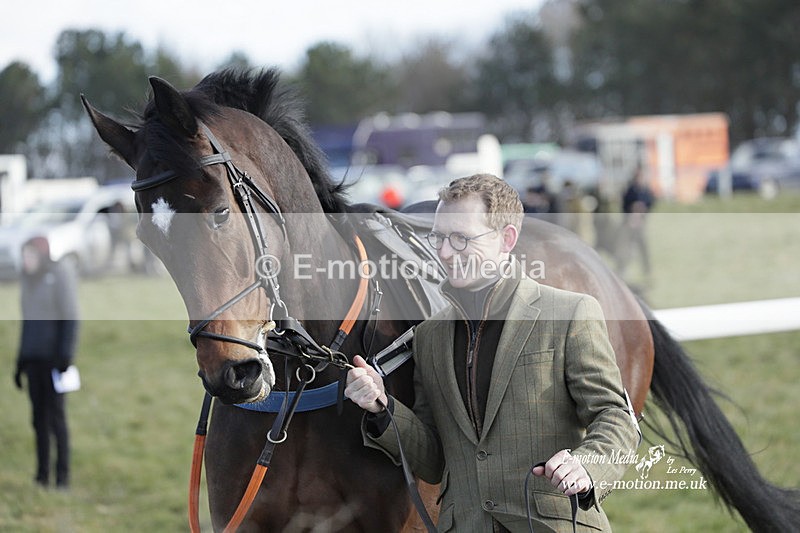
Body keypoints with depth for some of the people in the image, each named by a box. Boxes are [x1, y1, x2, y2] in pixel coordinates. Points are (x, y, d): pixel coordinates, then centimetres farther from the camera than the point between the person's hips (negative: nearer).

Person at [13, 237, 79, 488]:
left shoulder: (60, 275, -8)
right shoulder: (29, 280, 14)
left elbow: (70, 316, -12)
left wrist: (66, 354, -20)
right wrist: (20, 362, 16)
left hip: (54, 356, -7)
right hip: (33, 358, 7)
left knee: (56, 415, -8)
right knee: (39, 417, 5)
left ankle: (63, 476, -4)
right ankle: (42, 475, 7)